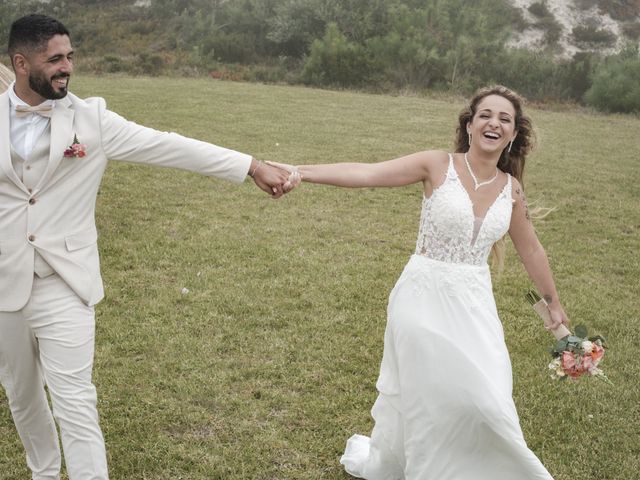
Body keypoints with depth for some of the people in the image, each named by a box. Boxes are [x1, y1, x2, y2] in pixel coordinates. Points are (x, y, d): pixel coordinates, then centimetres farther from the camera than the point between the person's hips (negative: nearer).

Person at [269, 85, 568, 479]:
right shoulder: (438, 165, -10)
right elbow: (366, 173, -21)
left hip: (474, 302, 4)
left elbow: (531, 249, 15)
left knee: (481, 398, 3)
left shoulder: (511, 188, 3)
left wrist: (554, 303, 24)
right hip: (424, 296, -3)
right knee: (420, 395, 6)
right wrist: (302, 172, -35)